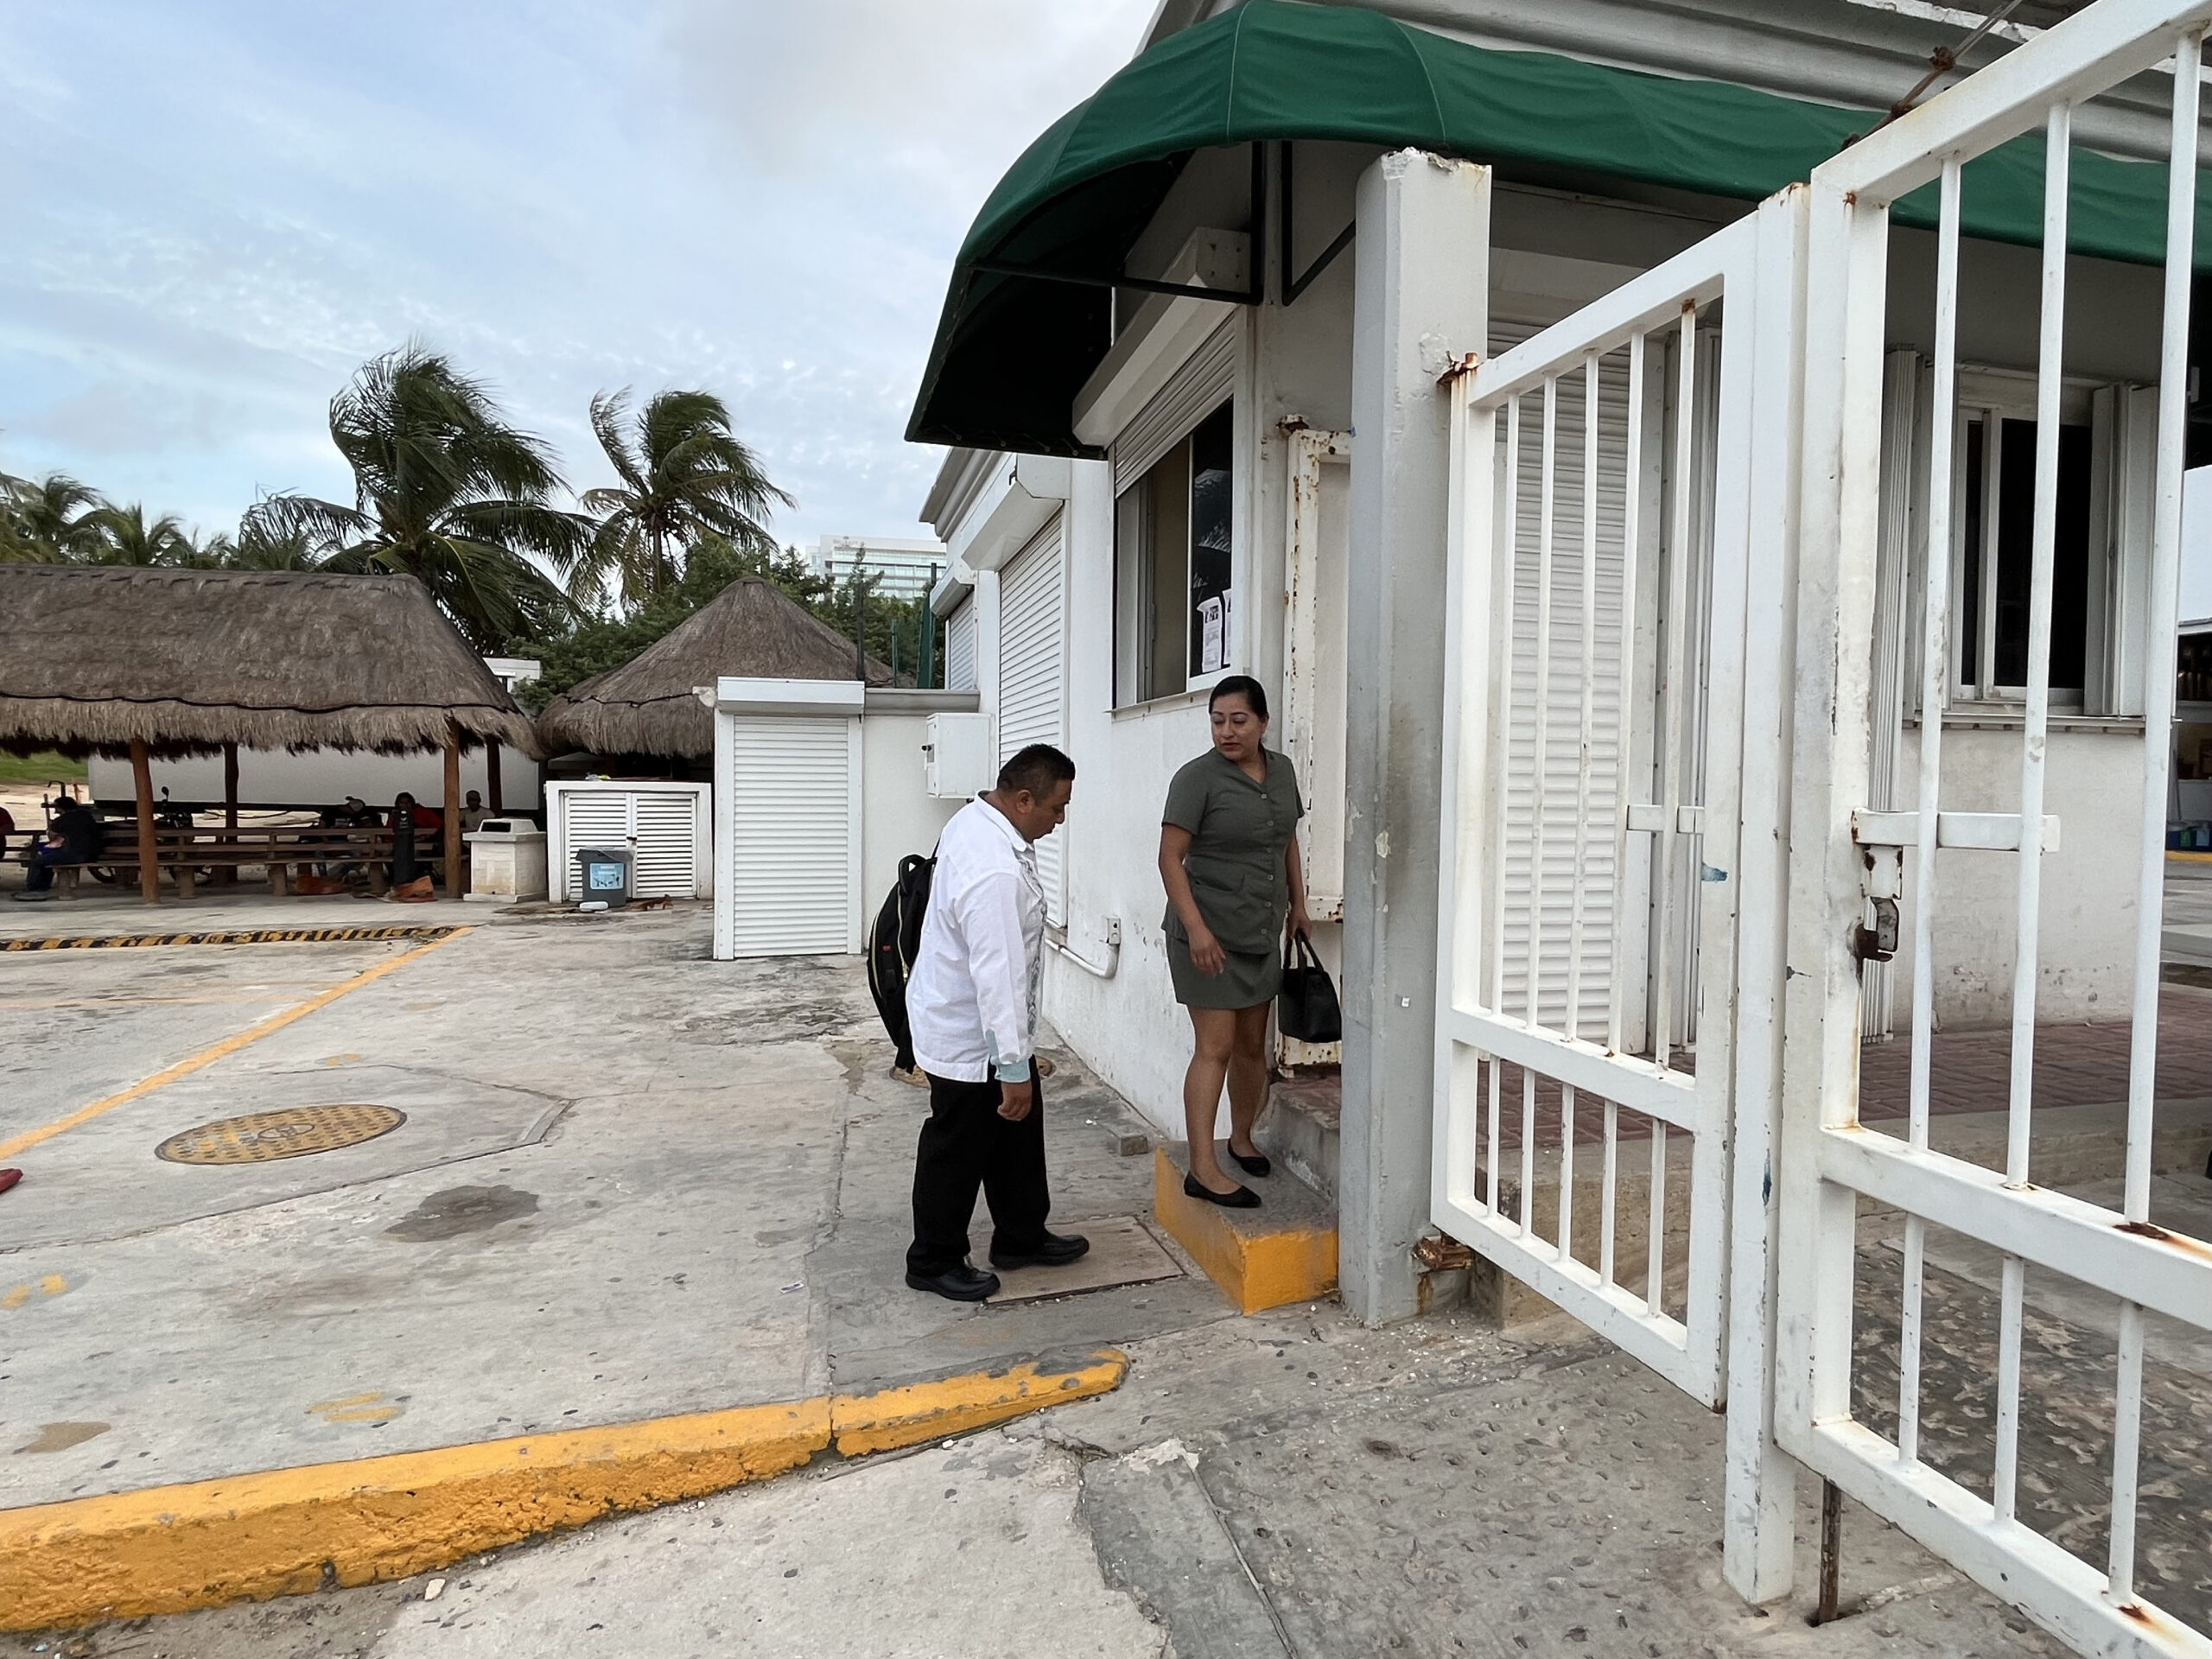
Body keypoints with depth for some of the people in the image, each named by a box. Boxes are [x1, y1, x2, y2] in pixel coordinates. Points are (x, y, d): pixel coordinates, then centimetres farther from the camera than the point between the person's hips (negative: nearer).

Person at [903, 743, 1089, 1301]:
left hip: (972, 1022, 10)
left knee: (1018, 1132, 21)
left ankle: (1021, 1238, 38)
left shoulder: (976, 818, -1)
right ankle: (934, 1262, 29)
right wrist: (1014, 1069, -26)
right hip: (972, 1040, -10)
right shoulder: (995, 872, -34)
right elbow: (999, 976, -33)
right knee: (957, 1151, 9)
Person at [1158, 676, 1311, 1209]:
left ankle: (1242, 1139, 34)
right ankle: (1203, 1169, -1)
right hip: (1209, 934, -6)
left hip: (1262, 933, 7)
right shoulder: (1198, 778, -12)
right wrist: (1195, 928, -22)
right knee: (1216, 1048, -7)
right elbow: (1171, 857, -15)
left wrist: (1298, 906, 19)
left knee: (1252, 1046, 15)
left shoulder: (1282, 771, 8)